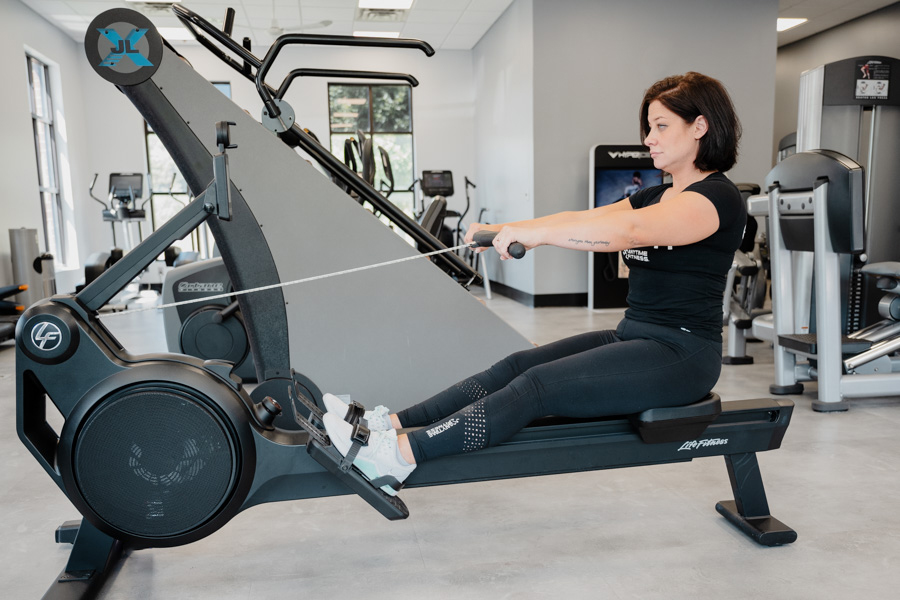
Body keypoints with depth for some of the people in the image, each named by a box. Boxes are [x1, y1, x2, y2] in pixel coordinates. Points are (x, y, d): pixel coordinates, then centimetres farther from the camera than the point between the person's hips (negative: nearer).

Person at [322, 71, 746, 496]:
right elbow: (581, 220, 7)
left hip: (680, 354, -8)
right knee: (516, 366, -10)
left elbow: (629, 229, -30)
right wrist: (503, 231, -4)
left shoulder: (717, 197, -12)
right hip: (633, 338, 8)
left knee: (539, 385, -23)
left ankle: (395, 457, -28)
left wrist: (536, 233, -36)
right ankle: (387, 425, -16)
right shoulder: (655, 196, 17)